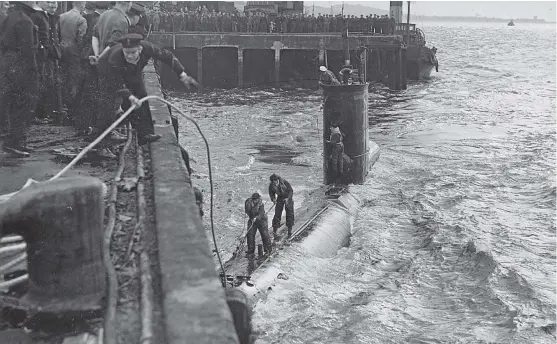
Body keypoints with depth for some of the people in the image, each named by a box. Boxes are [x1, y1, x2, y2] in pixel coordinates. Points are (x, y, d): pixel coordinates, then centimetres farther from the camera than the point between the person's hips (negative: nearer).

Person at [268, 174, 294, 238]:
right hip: (280, 198, 2)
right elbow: (271, 193, -3)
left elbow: (291, 191, -18)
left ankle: (290, 229, 12)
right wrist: (273, 199, -23)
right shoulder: (271, 185, -20)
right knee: (277, 213, -4)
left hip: (288, 197, -2)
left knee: (289, 213, -2)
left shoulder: (284, 182, -29)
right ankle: (275, 229, 2)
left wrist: (288, 198, -30)